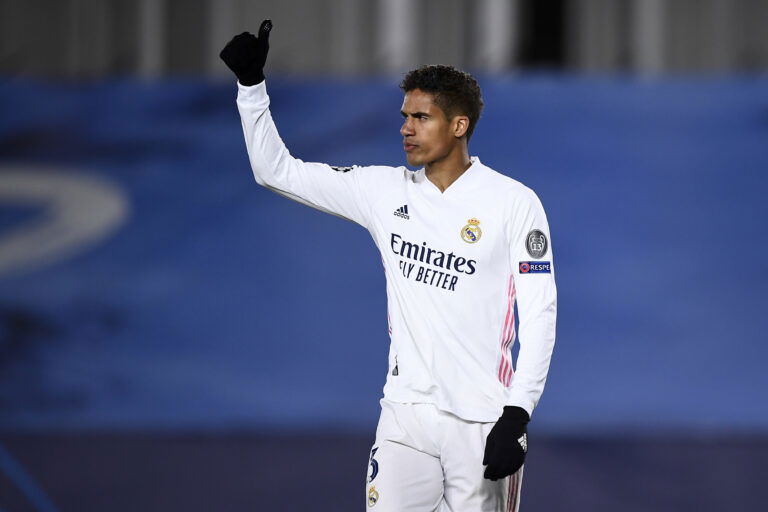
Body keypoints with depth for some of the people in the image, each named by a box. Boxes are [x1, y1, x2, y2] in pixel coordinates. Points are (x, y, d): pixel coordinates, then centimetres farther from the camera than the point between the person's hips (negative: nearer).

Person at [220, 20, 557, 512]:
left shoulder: (514, 203, -5)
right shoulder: (385, 191, 5)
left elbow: (540, 314, -5)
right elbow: (277, 170, 8)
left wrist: (517, 416, -12)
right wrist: (251, 83, -2)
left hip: (484, 422, -3)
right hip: (407, 413, 3)